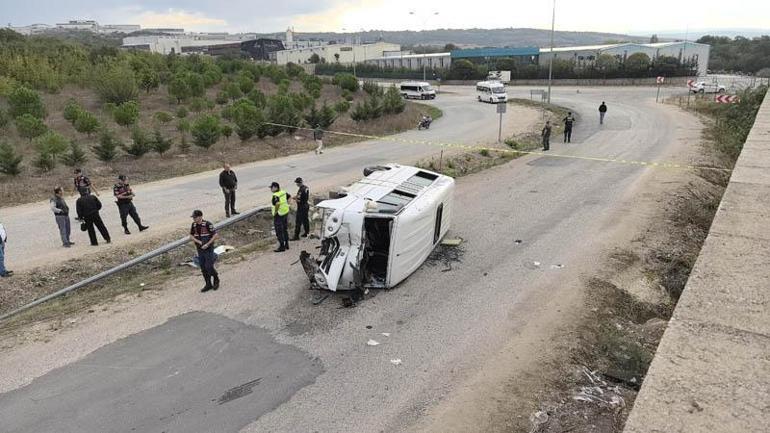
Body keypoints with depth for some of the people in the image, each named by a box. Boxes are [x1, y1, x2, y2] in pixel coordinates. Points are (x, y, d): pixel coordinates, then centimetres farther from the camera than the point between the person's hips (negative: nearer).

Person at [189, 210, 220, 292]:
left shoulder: (207, 224, -18)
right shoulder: (194, 225, 1)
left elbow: (216, 235, -17)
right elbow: (191, 236, 8)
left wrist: (207, 244, -20)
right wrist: (199, 242, -9)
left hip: (208, 249, -6)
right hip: (200, 250, 6)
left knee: (209, 267, -7)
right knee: (203, 268, 7)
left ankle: (216, 280, 19)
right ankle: (208, 285, 18)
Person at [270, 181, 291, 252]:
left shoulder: (275, 195, -22)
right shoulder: (283, 192, 4)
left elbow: (277, 204, -37)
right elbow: (289, 197, 20)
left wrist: (275, 212, -25)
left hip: (279, 215, -9)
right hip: (286, 212, 9)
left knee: (279, 231, 2)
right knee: (285, 229, 19)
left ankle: (282, 247, 7)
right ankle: (286, 245, 29)